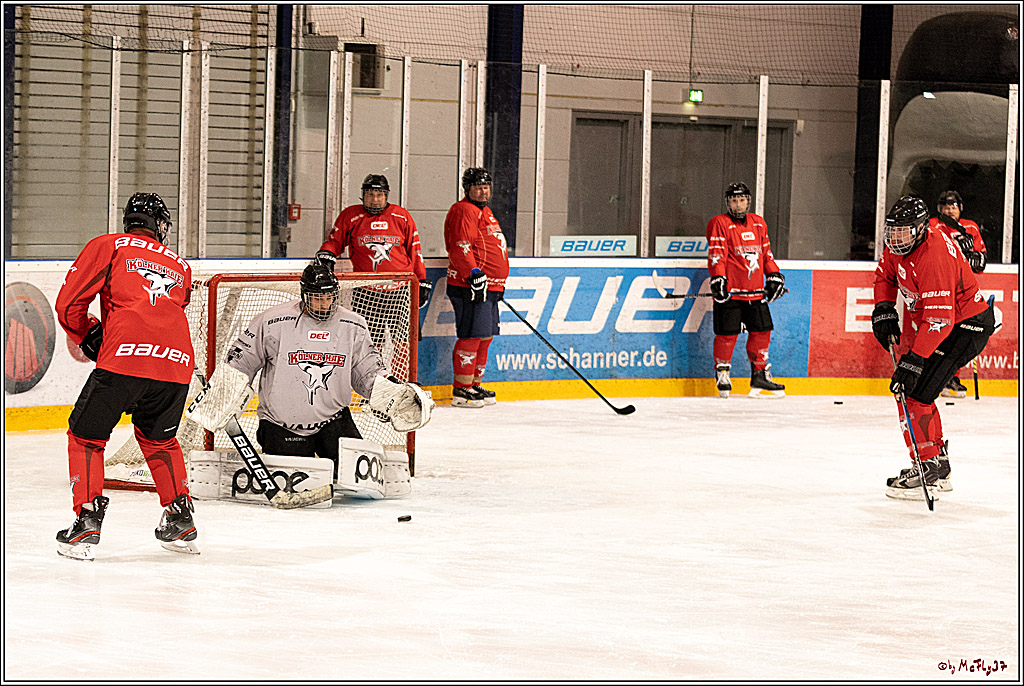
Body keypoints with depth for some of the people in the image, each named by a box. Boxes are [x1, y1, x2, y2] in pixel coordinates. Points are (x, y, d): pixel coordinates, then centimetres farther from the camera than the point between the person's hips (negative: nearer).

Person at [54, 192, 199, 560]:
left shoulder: (108, 245, 17)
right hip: (177, 361, 4)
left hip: (125, 355, -4)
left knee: (86, 436, 12)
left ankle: (87, 521, 1)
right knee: (158, 437, 28)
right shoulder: (180, 267, 29)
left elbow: (69, 302, 9)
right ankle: (181, 521, 27)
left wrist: (89, 336, 22)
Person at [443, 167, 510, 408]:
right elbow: (460, 248, -20)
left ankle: (474, 385, 22)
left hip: (489, 287, 10)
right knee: (472, 336, -10)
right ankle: (461, 390, -8)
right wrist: (474, 273, -28)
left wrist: (498, 284, 32)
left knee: (485, 336, 14)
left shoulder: (485, 212, 22)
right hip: (470, 288, -10)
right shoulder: (463, 211, -10)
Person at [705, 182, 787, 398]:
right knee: (727, 333, -5)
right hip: (730, 291, -6)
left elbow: (766, 252, 24)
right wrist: (718, 279, -23)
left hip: (756, 291, 6)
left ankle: (760, 374, 20)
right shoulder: (719, 224, -3)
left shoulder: (758, 223, 16)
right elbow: (716, 254, -12)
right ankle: (722, 374, 10)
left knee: (762, 330, 7)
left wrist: (774, 276, 16)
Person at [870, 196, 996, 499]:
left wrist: (914, 360, -38)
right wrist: (883, 310, 1)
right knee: (904, 387, 12)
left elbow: (939, 319, -36)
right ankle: (939, 467, 21)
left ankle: (929, 469, -11)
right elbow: (885, 273, 17)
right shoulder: (899, 245, -4)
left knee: (916, 392, -17)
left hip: (964, 326, -10)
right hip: (924, 319, 10)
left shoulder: (934, 258, -32)